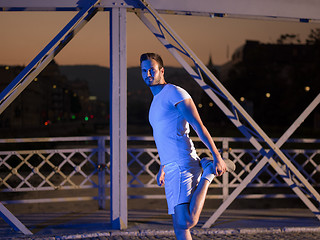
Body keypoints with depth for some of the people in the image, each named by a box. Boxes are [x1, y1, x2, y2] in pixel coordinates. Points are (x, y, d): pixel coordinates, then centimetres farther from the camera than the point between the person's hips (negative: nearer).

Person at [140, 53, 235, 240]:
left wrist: (217, 157, -20)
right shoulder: (157, 100, 24)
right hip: (172, 169, 9)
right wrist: (162, 168, 33)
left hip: (182, 165, -9)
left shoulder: (174, 93, -5)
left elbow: (199, 126, -13)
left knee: (187, 221, -22)